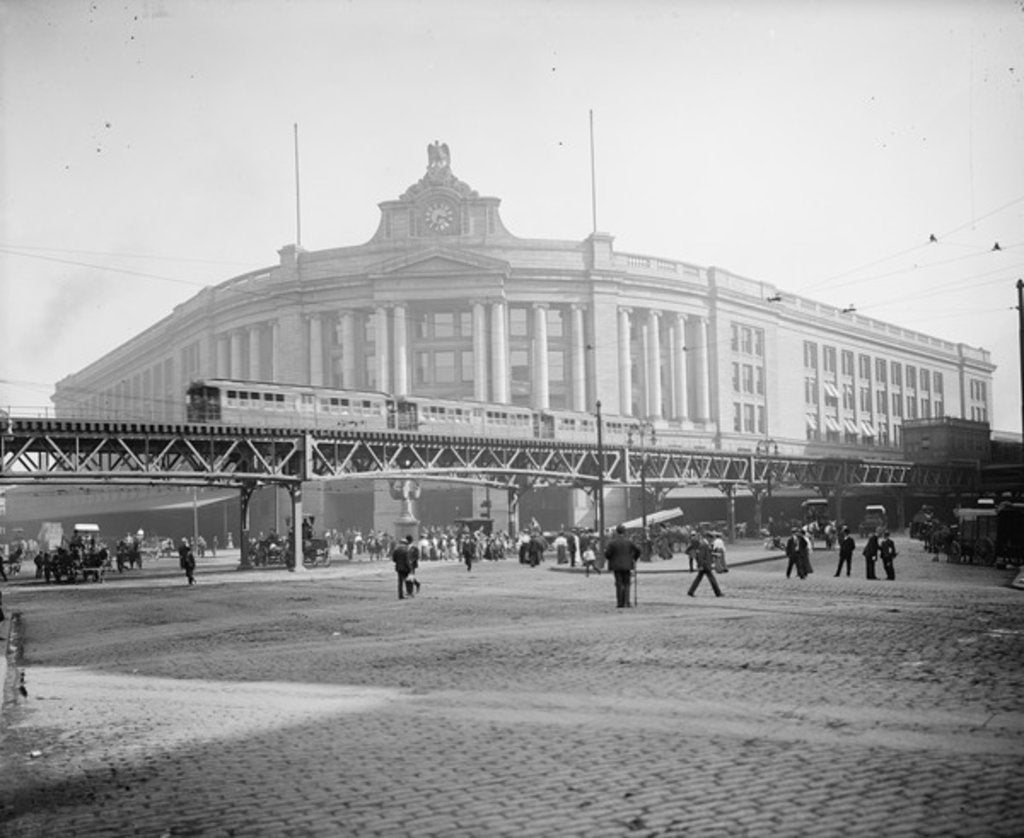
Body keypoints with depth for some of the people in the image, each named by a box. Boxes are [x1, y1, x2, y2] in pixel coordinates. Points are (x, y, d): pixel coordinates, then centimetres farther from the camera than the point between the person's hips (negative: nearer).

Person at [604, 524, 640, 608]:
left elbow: (607, 554, -11)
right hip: (627, 566, 2)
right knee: (626, 584, 7)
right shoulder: (628, 542, 1)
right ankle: (626, 603, -1)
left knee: (619, 584, 4)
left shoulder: (612, 543, -7)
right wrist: (634, 559, 19)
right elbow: (637, 550, 4)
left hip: (617, 566, -2)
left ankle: (620, 603, 2)